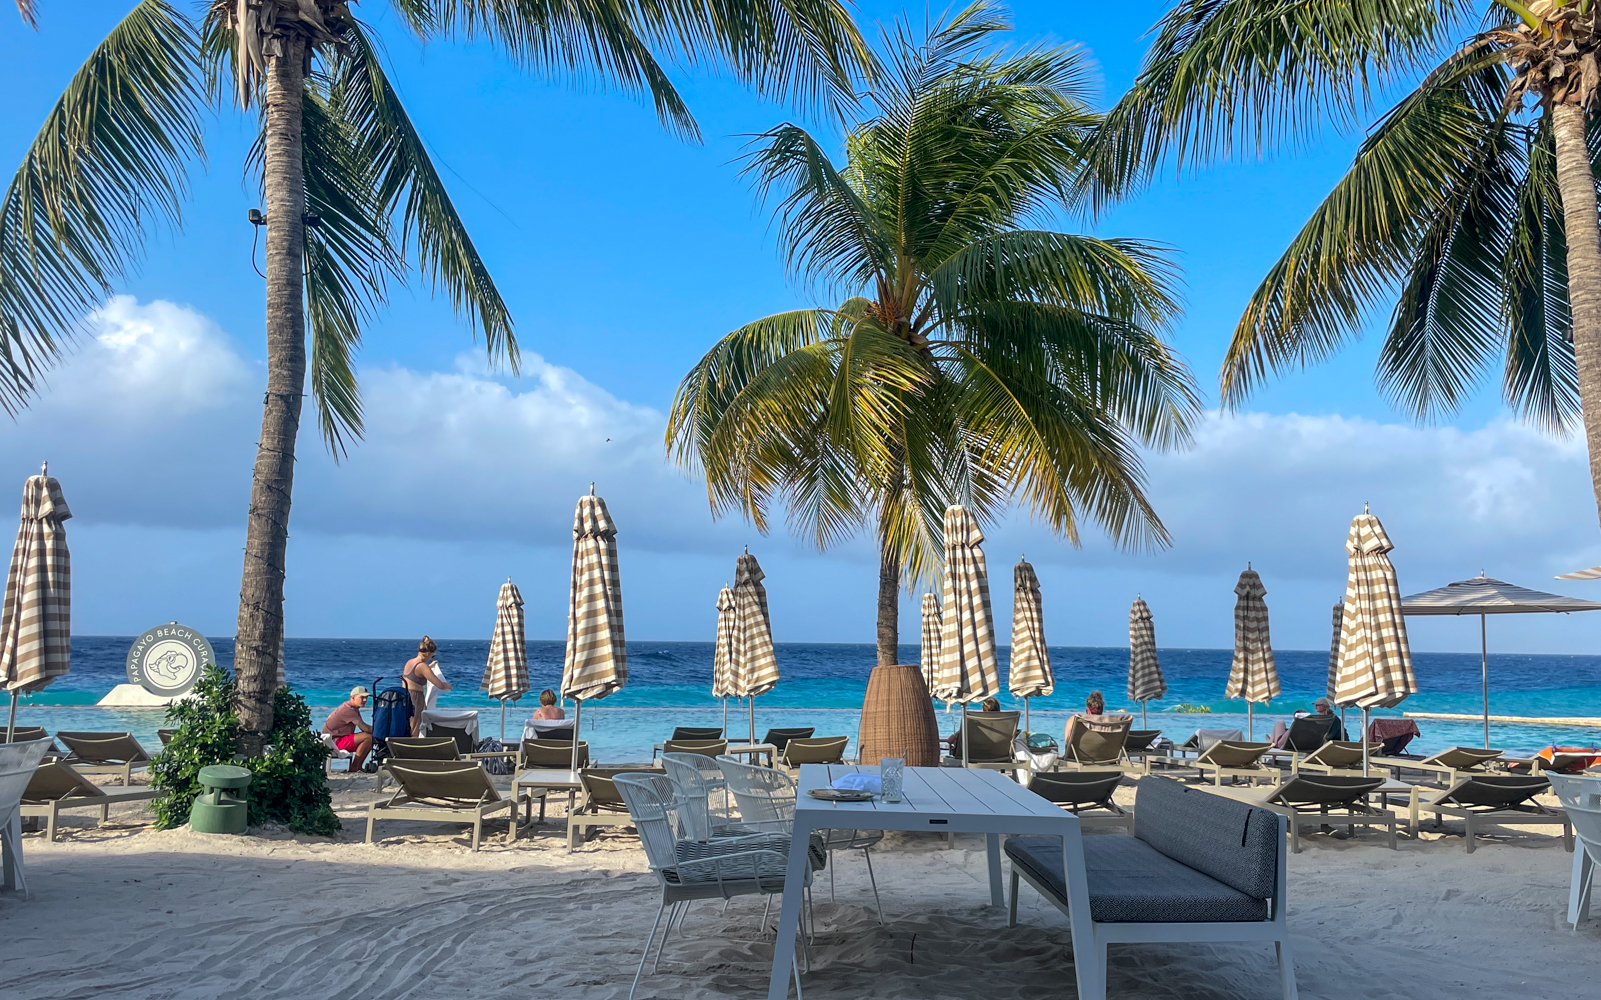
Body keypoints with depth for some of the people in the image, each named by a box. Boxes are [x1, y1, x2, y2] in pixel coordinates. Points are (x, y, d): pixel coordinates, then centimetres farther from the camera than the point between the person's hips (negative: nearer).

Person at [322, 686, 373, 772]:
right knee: (369, 737, -23)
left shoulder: (354, 709, 13)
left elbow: (363, 728, 10)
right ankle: (354, 768, -15)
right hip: (335, 742, -11)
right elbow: (365, 728, -24)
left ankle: (358, 767, 7)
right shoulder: (348, 710, -20)